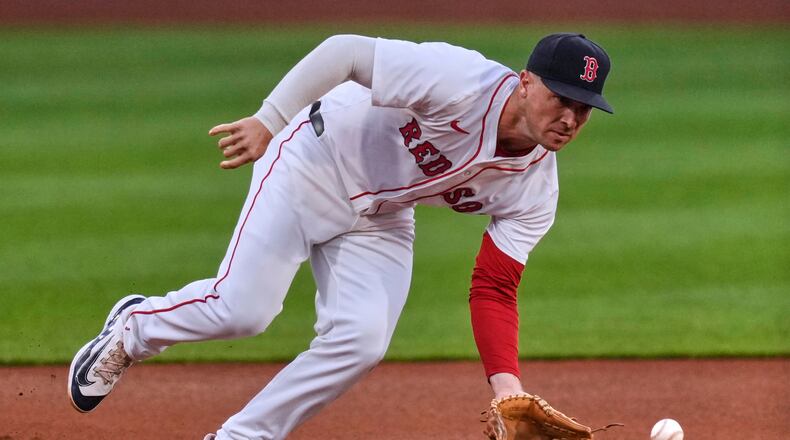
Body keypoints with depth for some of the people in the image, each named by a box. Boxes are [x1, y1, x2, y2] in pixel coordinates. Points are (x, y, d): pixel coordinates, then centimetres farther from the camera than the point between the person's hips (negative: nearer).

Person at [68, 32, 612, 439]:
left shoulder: (534, 192, -12)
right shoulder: (463, 82, -31)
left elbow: (493, 290, -11)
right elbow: (346, 51, -26)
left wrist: (507, 384, -25)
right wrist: (269, 121, -26)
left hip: (378, 221, 6)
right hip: (315, 164, -6)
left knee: (360, 341, -15)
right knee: (242, 308, -16)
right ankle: (134, 329, 16)